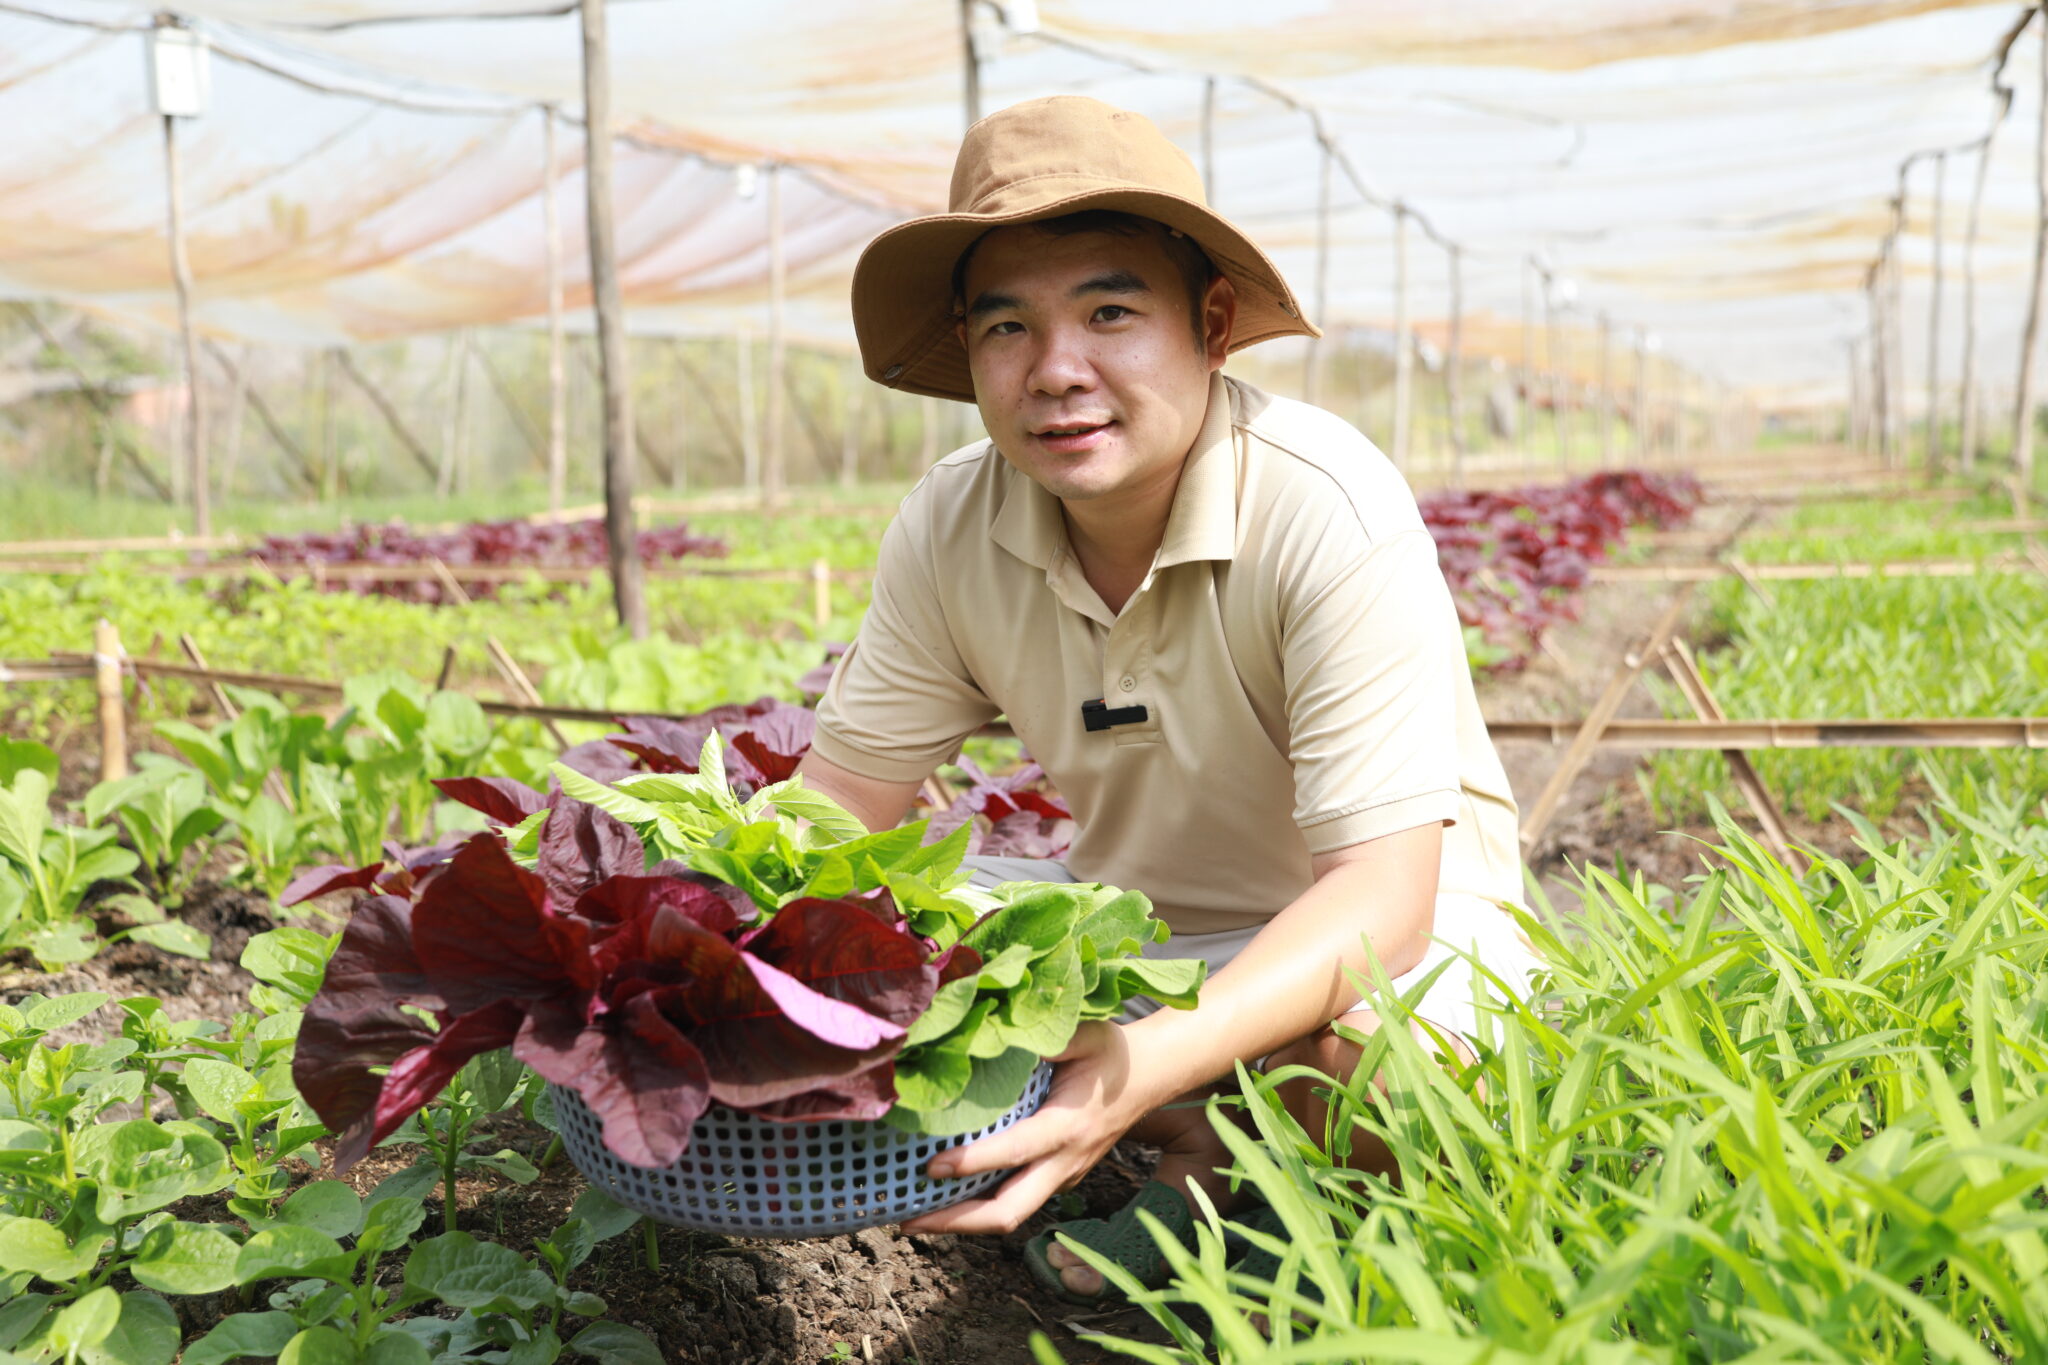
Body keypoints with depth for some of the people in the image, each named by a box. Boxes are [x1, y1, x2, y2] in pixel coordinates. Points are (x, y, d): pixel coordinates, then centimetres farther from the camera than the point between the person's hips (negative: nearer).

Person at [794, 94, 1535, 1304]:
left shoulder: (1331, 516, -28)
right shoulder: (951, 529, -13)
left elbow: (1379, 895, -33)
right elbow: (835, 802, -6)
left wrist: (1149, 1063, -51)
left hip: (1382, 928, -4)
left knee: (1366, 1045, -38)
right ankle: (1197, 1152, -5)